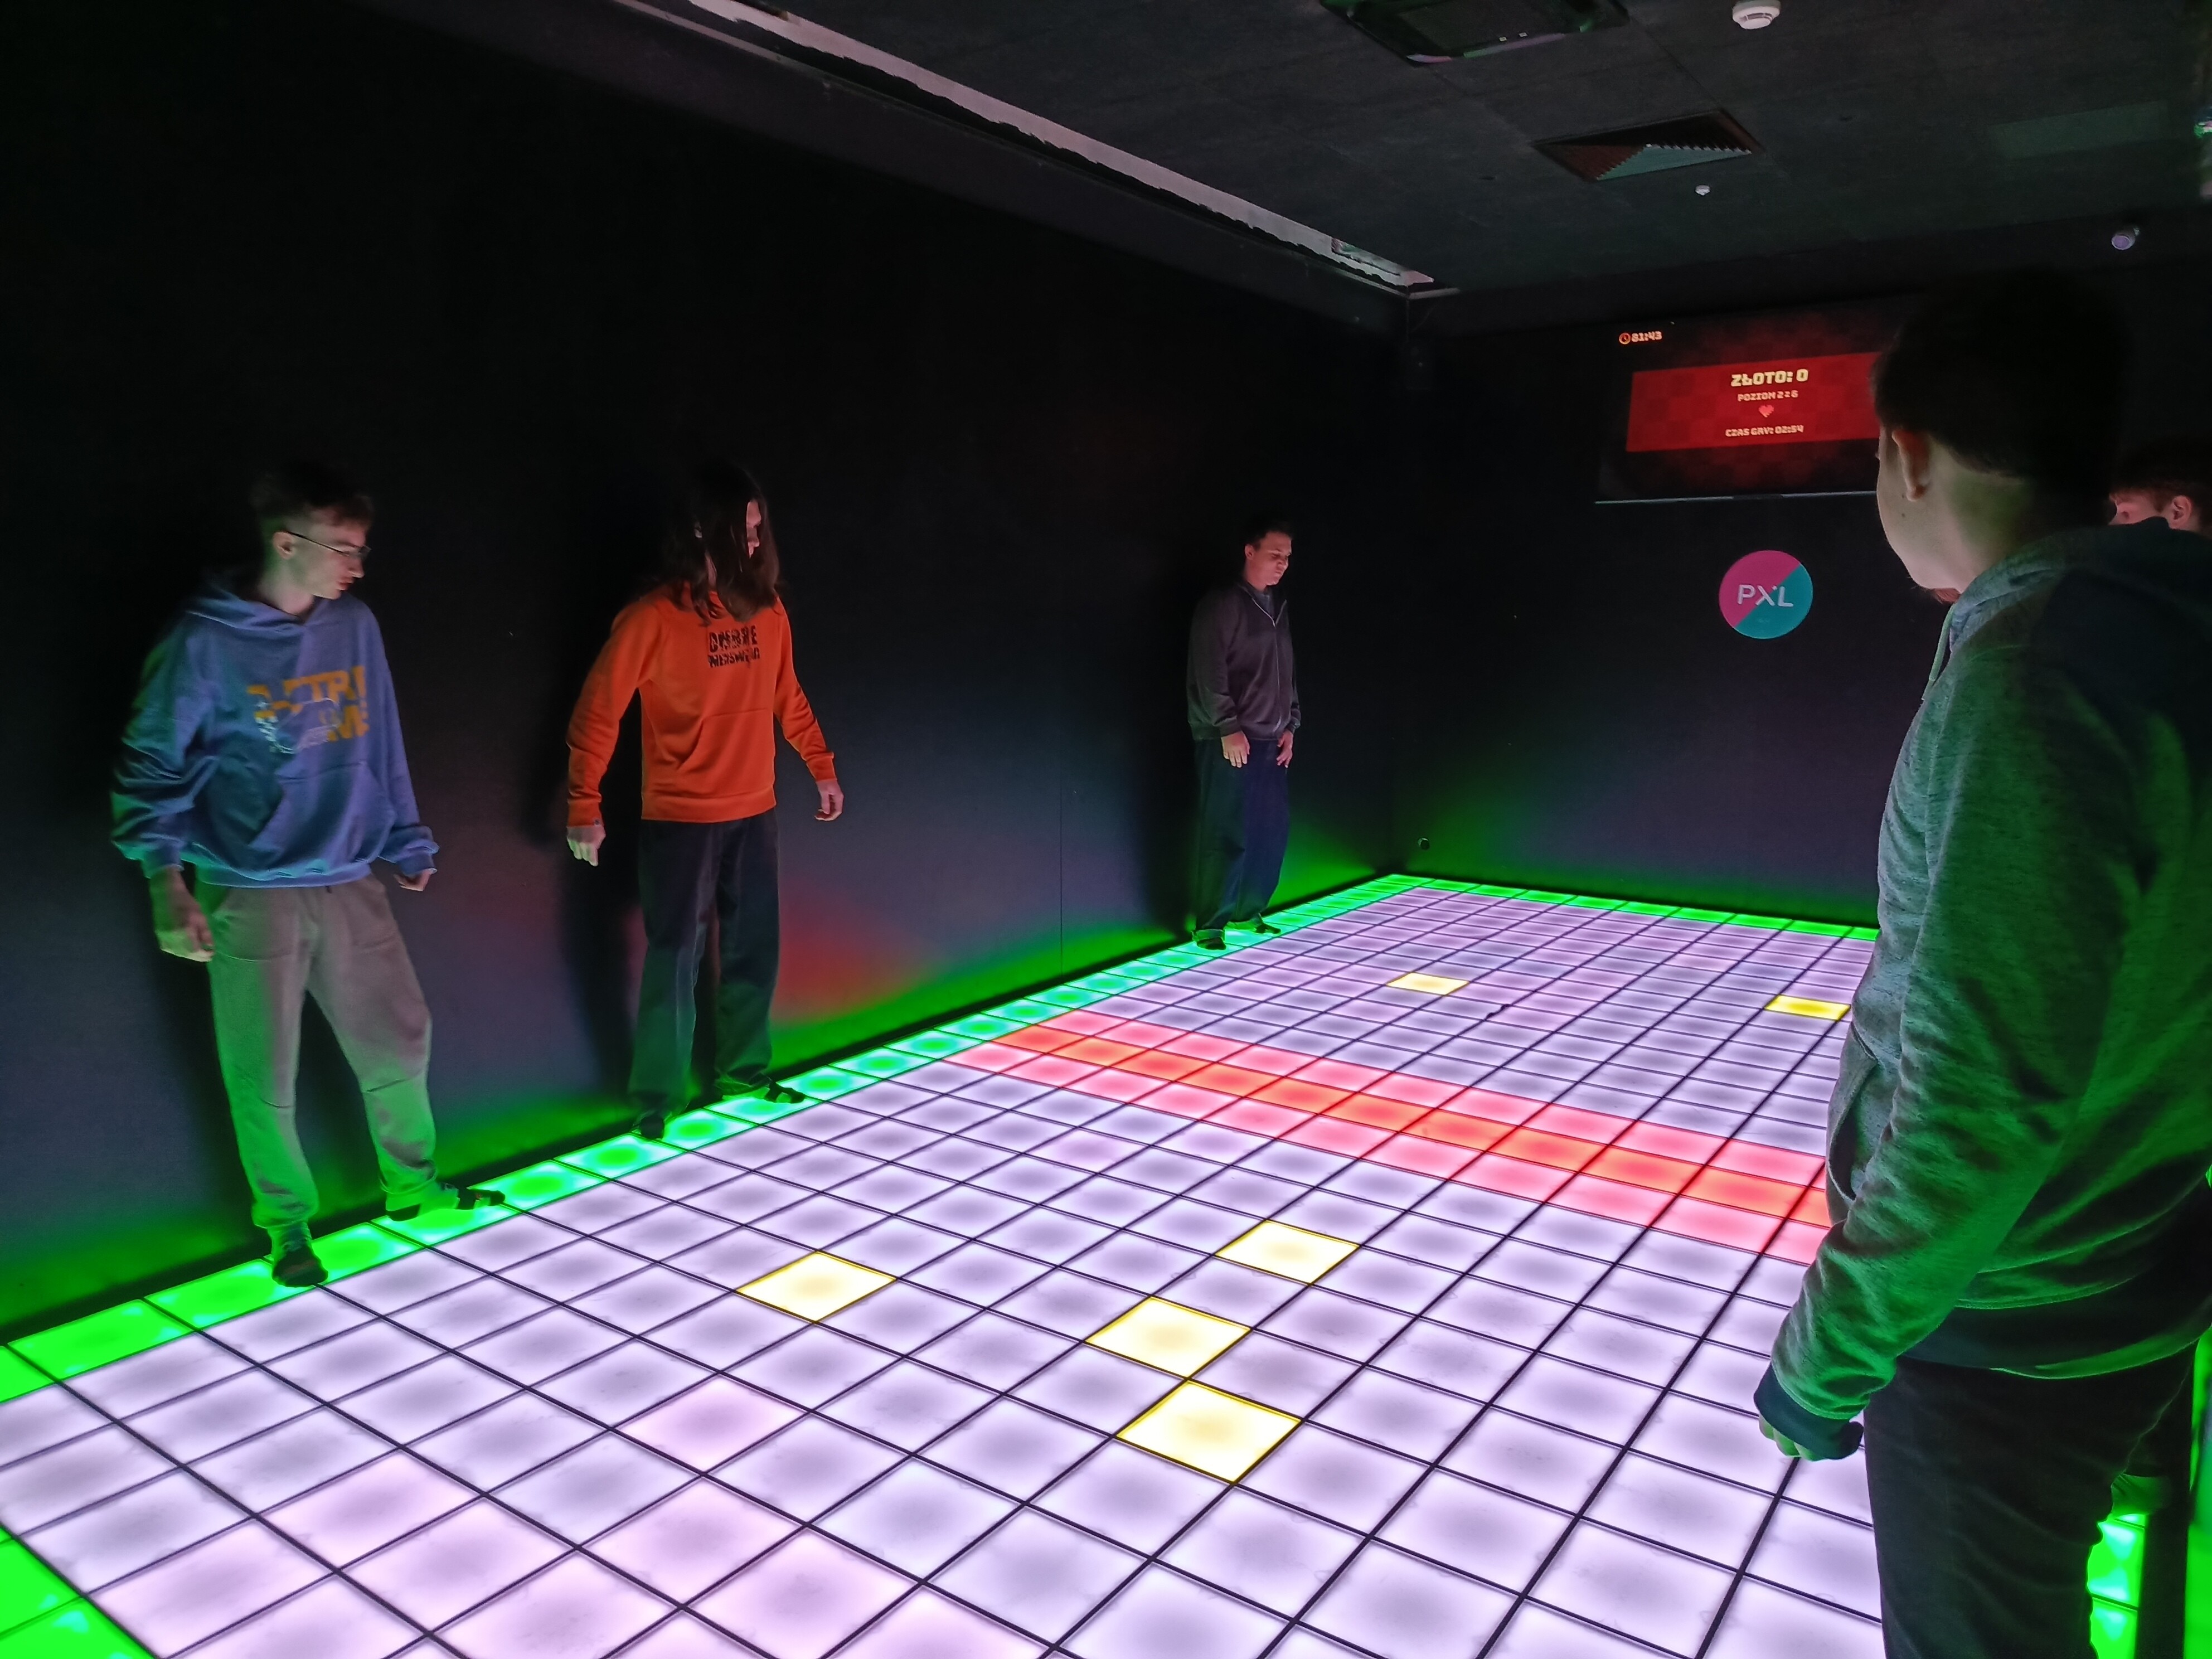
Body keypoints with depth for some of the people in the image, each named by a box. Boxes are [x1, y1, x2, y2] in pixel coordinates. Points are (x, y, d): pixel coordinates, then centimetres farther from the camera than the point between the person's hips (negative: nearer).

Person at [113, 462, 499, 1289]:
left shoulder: (355, 626, 3)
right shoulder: (205, 641, -10)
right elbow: (151, 765, -5)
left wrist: (407, 843, 16)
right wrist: (167, 880, -14)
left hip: (350, 884, 4)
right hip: (249, 895, -4)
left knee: (399, 1040, 11)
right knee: (264, 1078, 4)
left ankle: (411, 1182, 32)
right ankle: (286, 1223, 25)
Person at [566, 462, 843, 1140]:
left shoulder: (766, 609, 3)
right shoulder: (655, 617, -13)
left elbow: (786, 697, 15)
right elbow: (597, 713, -11)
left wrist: (822, 767, 17)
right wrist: (585, 807, -15)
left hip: (755, 813, 5)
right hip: (680, 820, -5)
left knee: (754, 951, 12)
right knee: (675, 959, 1)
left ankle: (743, 1072, 29)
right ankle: (657, 1099, 16)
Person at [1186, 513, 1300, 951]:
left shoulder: (1279, 607, 15)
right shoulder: (1222, 604, -8)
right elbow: (1209, 673, -13)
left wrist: (1290, 725, 12)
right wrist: (1228, 729, -17)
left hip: (1271, 741, 7)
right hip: (1230, 741, -7)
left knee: (1273, 831, 5)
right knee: (1228, 835, -6)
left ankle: (1247, 912, 19)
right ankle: (1209, 924, 3)